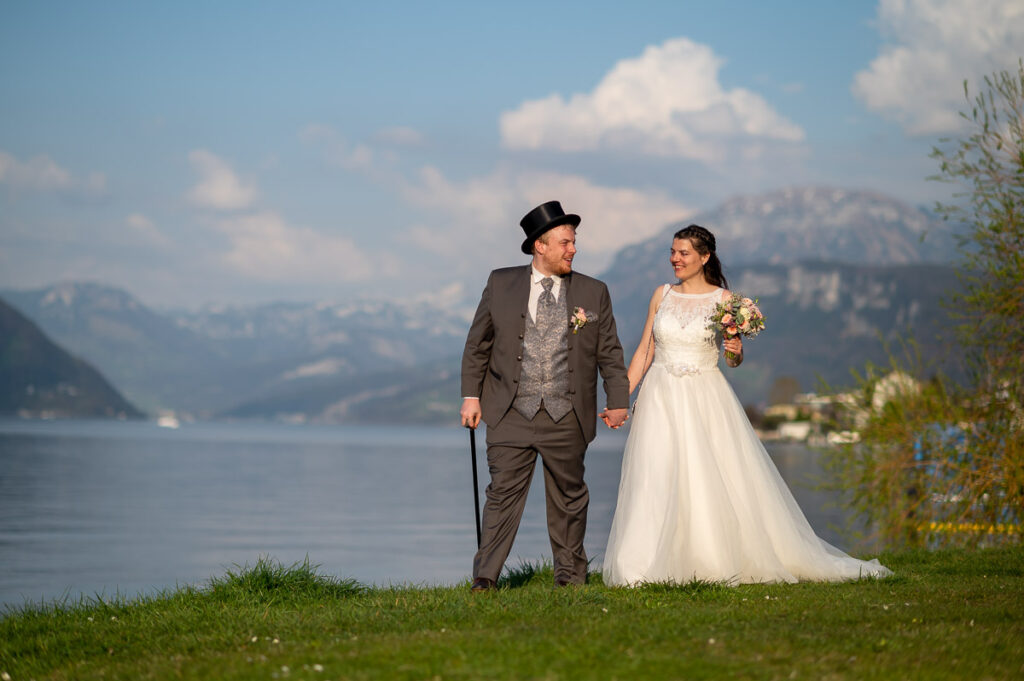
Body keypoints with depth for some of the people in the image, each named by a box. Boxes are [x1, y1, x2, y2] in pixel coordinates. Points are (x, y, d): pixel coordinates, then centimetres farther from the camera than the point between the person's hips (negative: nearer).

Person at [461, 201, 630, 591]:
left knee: (568, 498, 9)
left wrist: (618, 401, 7)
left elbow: (609, 353, 11)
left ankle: (570, 575, 22)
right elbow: (477, 345, 8)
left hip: (566, 418, 1)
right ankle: (485, 577, -1)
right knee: (504, 493, -4)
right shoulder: (501, 284, 4)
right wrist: (471, 395, 3)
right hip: (511, 413, -1)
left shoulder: (593, 293, 7)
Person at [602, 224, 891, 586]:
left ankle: (720, 564, 7)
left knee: (717, 484, -5)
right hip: (661, 400, 2)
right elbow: (644, 351, 11)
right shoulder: (662, 295, 8)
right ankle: (647, 568, 1)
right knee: (654, 484, -4)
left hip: (706, 402, -2)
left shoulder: (723, 299, 1)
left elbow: (733, 359, 7)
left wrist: (735, 352, -17)